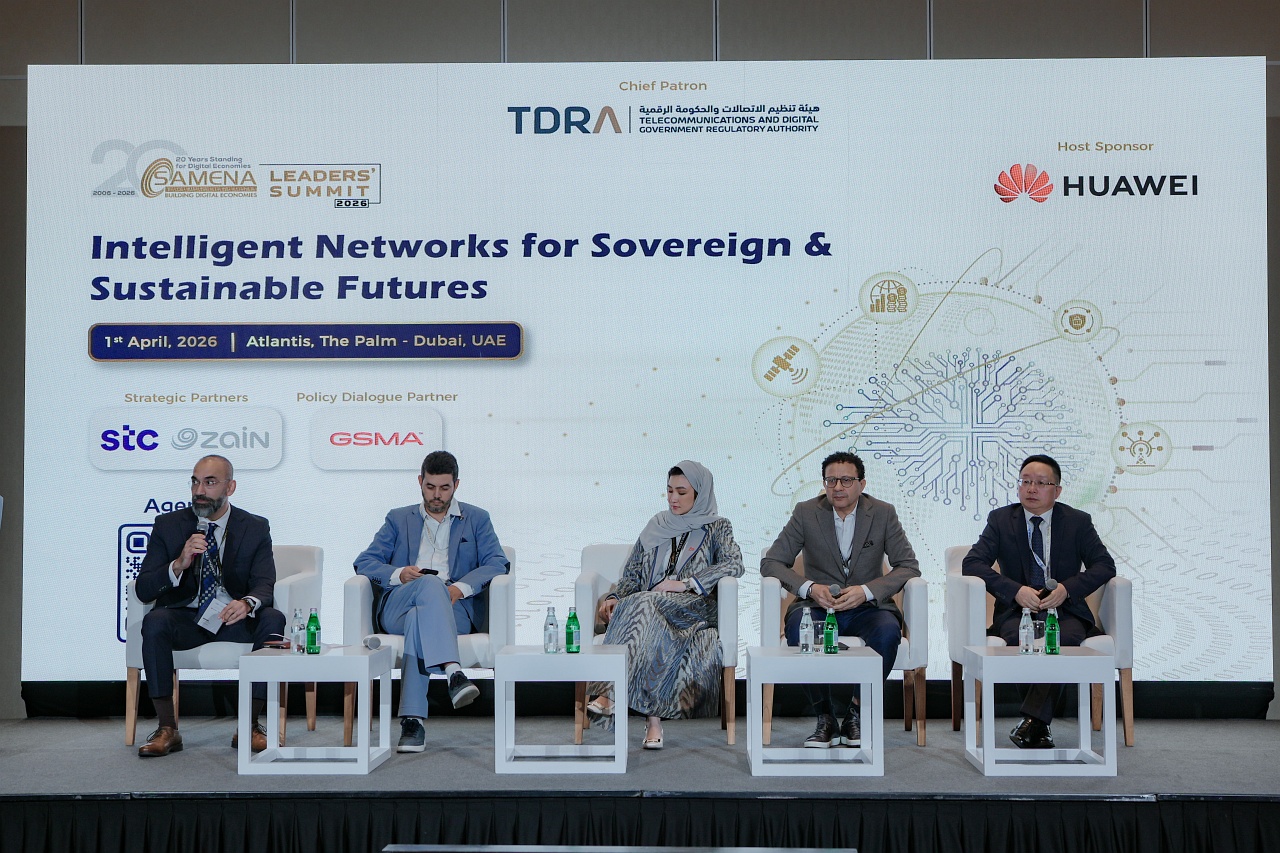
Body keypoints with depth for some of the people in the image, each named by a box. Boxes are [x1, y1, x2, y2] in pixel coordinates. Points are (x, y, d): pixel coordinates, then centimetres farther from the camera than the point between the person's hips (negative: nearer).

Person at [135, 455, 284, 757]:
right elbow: (143, 590, -3)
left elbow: (264, 585, -7)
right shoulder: (168, 525, 3)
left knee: (273, 619, -30)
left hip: (234, 619, 0)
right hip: (186, 618, 0)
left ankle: (251, 724, -19)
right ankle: (167, 728, -23)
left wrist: (247, 604, -32)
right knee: (155, 621, -32)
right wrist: (179, 564, -23)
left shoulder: (255, 528, 3)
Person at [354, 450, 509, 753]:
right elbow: (364, 561, 14)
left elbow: (498, 563, 6)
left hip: (455, 609, 0)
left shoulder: (477, 519, 22)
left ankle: (412, 720, -45)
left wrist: (461, 587, -13)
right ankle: (453, 672, -53)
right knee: (431, 583, -36)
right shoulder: (399, 519, 25)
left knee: (419, 620, -37)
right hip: (396, 610, 0)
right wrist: (398, 574, -8)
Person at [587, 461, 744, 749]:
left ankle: (610, 694, -46)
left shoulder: (717, 528, 12)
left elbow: (734, 565, -6)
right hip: (647, 611, 3)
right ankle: (653, 718, -45)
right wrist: (614, 598, -2)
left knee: (642, 607, -35)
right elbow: (632, 575, 19)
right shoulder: (655, 527, 23)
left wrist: (684, 583, -14)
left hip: (694, 609, -3)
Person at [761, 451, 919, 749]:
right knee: (798, 630, -34)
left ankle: (856, 714, -14)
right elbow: (771, 562, -1)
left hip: (866, 608, 0)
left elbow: (909, 567, -2)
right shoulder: (806, 513, 0)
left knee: (888, 631, -34)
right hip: (818, 605, 0)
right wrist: (809, 587, -19)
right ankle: (825, 718, -18)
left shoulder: (883, 513, 1)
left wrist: (866, 590, -19)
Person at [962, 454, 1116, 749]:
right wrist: (1016, 591, -17)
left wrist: (1067, 588, -15)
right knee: (1019, 637, -35)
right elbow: (972, 563, -3)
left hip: (1064, 609, 0)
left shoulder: (1077, 521, 8)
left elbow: (1105, 565, 3)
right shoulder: (1000, 519, 7)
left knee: (1066, 638, -34)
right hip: (1017, 609, 0)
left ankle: (1032, 720, -32)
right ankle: (1039, 724, -27)